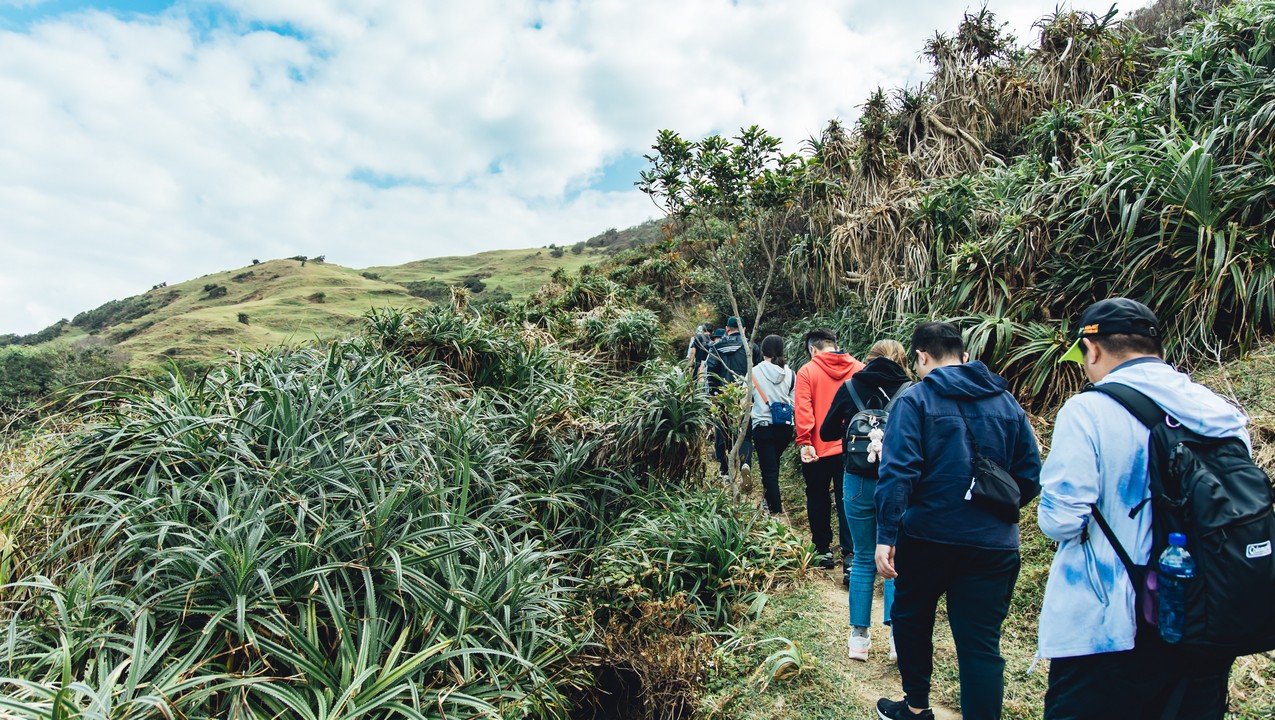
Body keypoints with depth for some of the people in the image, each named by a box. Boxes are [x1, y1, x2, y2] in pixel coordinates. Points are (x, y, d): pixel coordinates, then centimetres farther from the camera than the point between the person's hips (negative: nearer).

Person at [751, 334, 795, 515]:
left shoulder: (754, 372, -9)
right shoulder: (789, 374, -3)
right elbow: (794, 403, 1)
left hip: (762, 425, -3)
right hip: (785, 427, 4)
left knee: (769, 469, 3)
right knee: (774, 464, 25)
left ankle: (776, 510, 2)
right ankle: (769, 497, 39)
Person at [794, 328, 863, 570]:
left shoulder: (807, 371, -8)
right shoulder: (858, 368, 0)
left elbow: (803, 411, -14)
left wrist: (804, 443, -11)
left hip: (819, 448, -2)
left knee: (818, 499, 14)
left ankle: (823, 550, 22)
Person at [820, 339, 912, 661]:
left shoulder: (850, 387, 0)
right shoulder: (910, 390, -4)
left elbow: (826, 433, 5)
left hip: (858, 483, 1)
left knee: (863, 559, 14)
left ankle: (859, 637, 18)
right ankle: (899, 637, 10)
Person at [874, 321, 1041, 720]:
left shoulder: (915, 399, -8)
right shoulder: (1007, 402, 6)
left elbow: (898, 471, -18)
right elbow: (1030, 477, 7)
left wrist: (886, 535, -16)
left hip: (928, 536, -3)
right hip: (993, 543, 3)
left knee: (911, 619, 19)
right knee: (982, 644, 8)